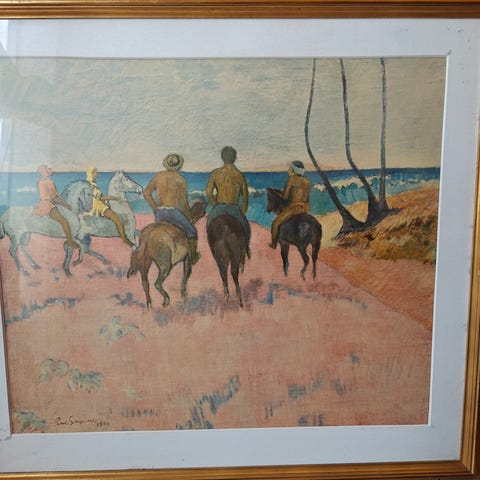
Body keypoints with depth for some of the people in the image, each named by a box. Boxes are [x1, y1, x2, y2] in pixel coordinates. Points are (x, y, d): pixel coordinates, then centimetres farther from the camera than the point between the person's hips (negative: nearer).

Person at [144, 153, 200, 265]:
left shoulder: (158, 176, 9)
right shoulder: (180, 179, -3)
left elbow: (146, 193, 8)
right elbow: (184, 202, -5)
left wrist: (154, 208, 14)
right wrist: (189, 218, 6)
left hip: (160, 213, 4)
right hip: (174, 212, -4)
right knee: (192, 232, 18)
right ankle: (193, 258, 27)